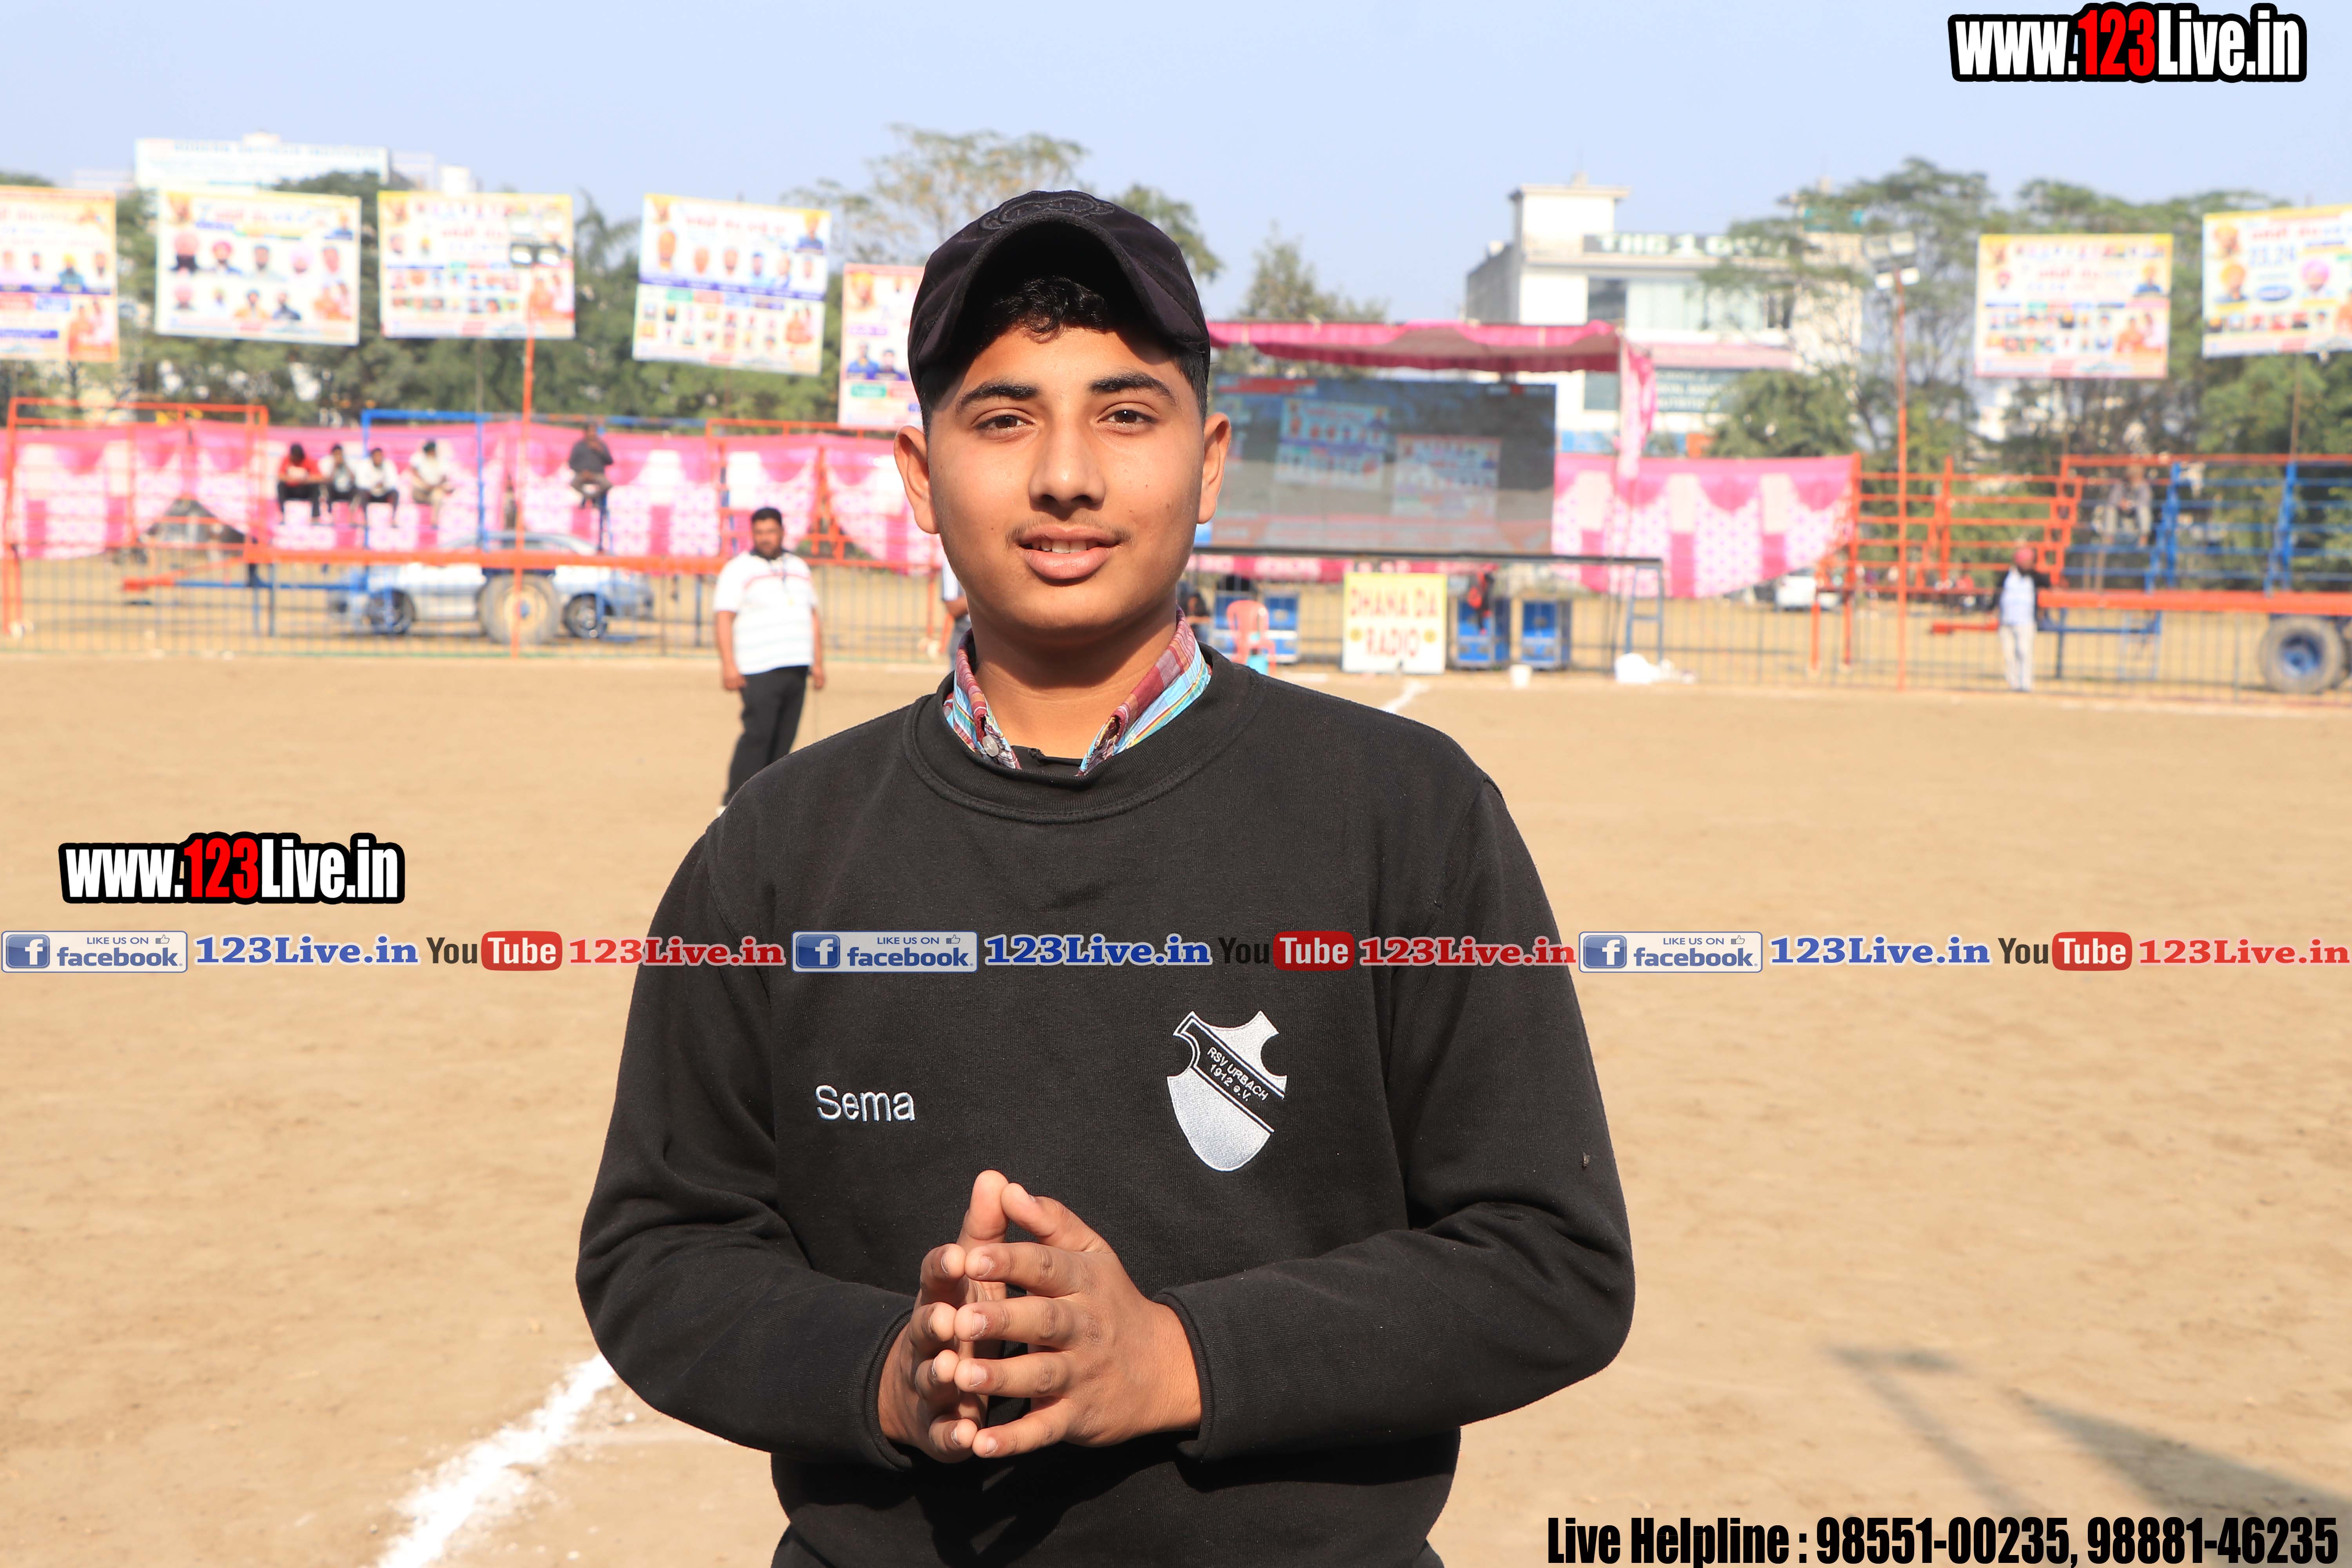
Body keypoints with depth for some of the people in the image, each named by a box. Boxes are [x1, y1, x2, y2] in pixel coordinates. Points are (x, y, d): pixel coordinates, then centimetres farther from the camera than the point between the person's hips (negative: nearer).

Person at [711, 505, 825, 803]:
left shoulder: (799, 568, 19)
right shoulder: (739, 570, 1)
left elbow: (813, 617, 24)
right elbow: (723, 619, -6)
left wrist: (818, 663, 16)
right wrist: (728, 665, -15)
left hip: (797, 667, 6)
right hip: (759, 671, -6)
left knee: (784, 739, 2)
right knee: (758, 734, -13)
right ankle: (734, 803, -8)